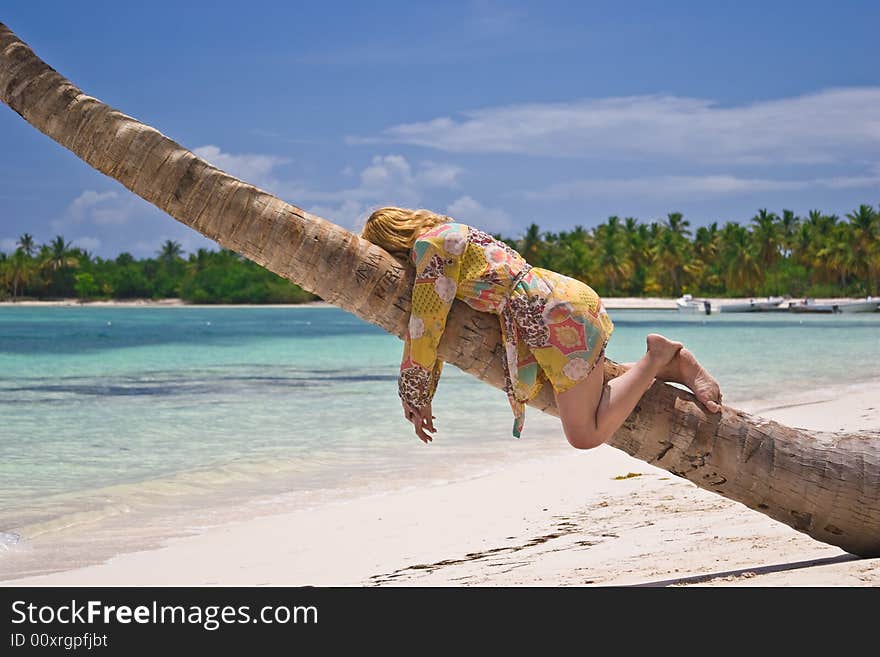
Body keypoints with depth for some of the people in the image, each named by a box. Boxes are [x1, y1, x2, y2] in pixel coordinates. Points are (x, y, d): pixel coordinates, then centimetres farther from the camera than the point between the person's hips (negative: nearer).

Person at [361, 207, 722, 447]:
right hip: (563, 299, 10)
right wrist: (421, 398, 23)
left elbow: (425, 326, -10)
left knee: (585, 435, -10)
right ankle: (673, 363, 17)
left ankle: (657, 357, -4)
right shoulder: (448, 234, 21)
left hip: (557, 315, -10)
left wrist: (413, 397, -1)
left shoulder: (430, 244, -9)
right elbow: (434, 329, 24)